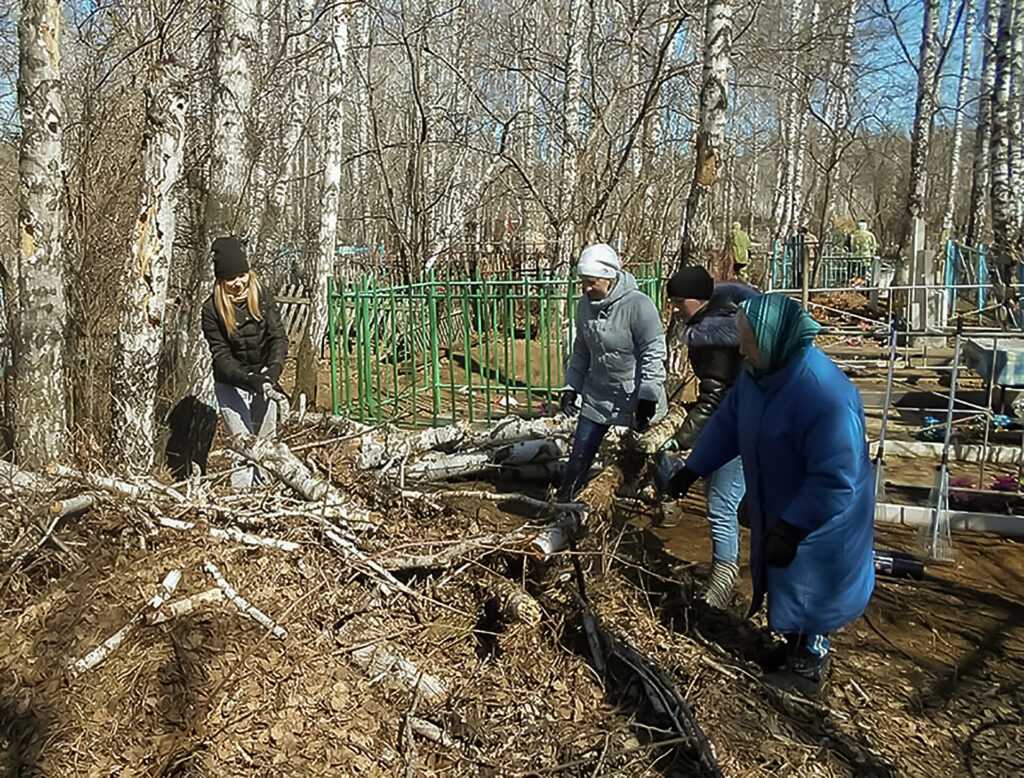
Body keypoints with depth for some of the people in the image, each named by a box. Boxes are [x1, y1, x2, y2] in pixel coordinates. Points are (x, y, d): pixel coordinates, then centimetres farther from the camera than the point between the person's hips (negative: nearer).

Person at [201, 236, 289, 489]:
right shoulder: (212, 309, -13)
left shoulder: (262, 297, -7)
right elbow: (221, 355, -14)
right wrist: (249, 380, -29)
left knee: (266, 438, 9)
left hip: (262, 377, 3)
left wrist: (272, 372, -29)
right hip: (231, 383, -3)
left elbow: (278, 338, -12)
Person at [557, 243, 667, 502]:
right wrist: (572, 386, 8)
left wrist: (648, 396, -21)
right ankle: (563, 502, 23)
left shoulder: (638, 305, -21)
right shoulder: (585, 305, 0)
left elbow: (653, 354, -19)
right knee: (580, 454, 9)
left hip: (637, 399, -5)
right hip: (597, 396, 6)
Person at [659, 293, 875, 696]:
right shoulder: (758, 372, -9)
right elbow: (727, 421, 6)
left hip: (818, 521, -8)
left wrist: (791, 528, -30)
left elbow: (834, 480, -33)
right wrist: (693, 469, 6)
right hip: (776, 509, 8)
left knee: (807, 590, 12)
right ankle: (794, 648, 47)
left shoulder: (825, 394, -36)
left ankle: (809, 666, 35)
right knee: (781, 582, 24)